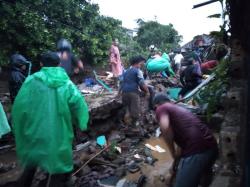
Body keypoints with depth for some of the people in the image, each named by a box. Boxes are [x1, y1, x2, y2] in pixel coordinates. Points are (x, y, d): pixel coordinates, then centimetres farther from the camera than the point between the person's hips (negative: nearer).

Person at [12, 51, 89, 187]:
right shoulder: (66, 83, -5)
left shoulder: (32, 80, -6)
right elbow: (80, 105, -12)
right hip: (58, 136, -1)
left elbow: (19, 106, -8)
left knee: (30, 166, 28)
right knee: (59, 170, 15)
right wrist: (81, 124, 4)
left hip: (34, 134, 2)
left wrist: (19, 130, 4)